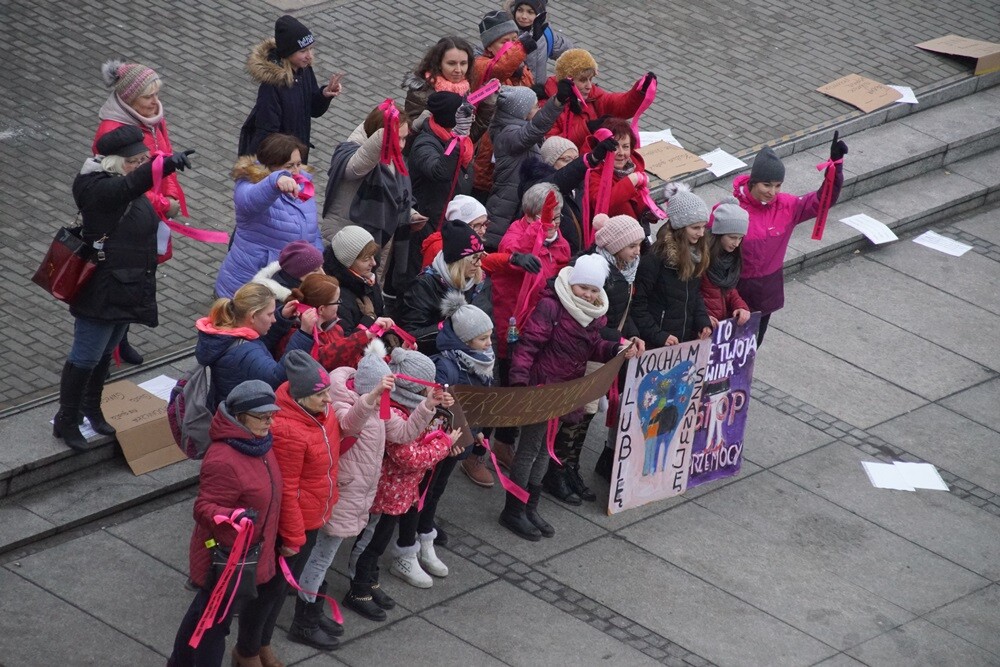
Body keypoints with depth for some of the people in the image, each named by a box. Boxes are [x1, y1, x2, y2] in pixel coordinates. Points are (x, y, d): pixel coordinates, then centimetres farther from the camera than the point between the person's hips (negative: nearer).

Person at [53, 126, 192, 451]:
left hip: (127, 290, 9)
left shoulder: (134, 193, 7)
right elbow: (131, 184, -43)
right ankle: (66, 421, 12)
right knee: (86, 357, 0)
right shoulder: (99, 189, -22)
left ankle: (91, 409, 37)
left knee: (106, 352, 21)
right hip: (101, 292, -9)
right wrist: (166, 165, -60)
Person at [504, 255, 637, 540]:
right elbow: (528, 345, -21)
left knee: (545, 448, 18)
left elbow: (593, 347, 12)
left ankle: (529, 508, 30)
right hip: (541, 387, -8)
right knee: (529, 448, 1)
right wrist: (519, 381, -30)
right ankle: (512, 512, 12)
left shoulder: (593, 313, 5)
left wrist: (618, 349, -7)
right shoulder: (551, 306, -20)